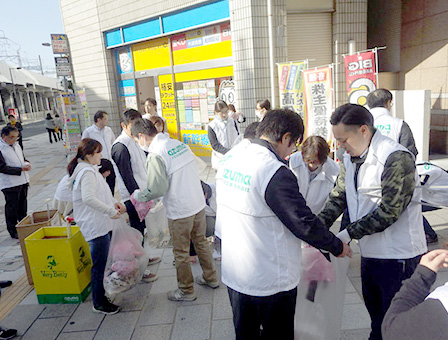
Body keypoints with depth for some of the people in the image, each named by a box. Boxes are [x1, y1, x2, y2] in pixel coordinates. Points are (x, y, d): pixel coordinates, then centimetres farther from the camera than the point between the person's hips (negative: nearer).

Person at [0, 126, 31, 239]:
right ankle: (13, 231, 17)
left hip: (23, 181, 7)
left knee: (22, 206, 18)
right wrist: (21, 169, -23)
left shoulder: (16, 145, 8)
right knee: (12, 208, 4)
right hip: (10, 184, -7)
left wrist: (26, 163, -2)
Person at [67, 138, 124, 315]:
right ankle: (99, 303, 15)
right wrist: (110, 211, -26)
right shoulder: (87, 172, -19)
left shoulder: (89, 169, 14)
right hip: (95, 225, -11)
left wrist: (114, 202, 10)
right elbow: (88, 198, -32)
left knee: (102, 262, 23)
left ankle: (101, 292, 40)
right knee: (100, 265, 1)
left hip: (99, 224, 11)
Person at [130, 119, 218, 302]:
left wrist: (139, 195, -2)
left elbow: (158, 189, -21)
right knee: (201, 241, 24)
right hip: (199, 204, 8)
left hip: (180, 211, -8)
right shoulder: (179, 144, 5)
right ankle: (210, 278, 40)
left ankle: (186, 291, 29)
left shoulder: (155, 154, -19)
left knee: (181, 253, 11)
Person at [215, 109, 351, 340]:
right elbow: (304, 223, -20)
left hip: (233, 274, 7)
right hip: (270, 281, -7)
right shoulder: (276, 174, -25)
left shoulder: (229, 159, -1)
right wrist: (338, 247, -3)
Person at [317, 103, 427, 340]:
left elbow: (389, 211, -24)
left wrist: (349, 234, -22)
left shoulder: (397, 158, -21)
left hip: (399, 255, -7)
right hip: (369, 252, 7)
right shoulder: (350, 158, 5)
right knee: (376, 314, 26)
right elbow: (338, 197, 4)